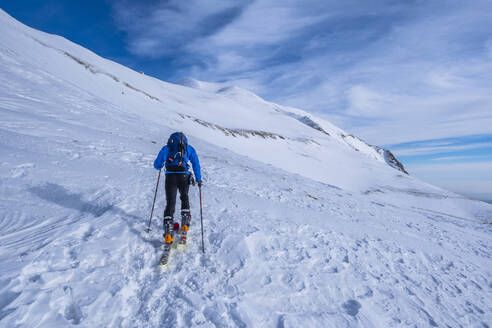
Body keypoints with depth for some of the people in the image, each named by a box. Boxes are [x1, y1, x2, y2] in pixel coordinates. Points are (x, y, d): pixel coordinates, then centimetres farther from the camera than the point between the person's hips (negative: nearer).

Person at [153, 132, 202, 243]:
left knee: (170, 202, 4)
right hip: (184, 176, 1)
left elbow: (157, 165, 9)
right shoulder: (189, 148, 17)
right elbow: (196, 164, 10)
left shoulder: (167, 148, 15)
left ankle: (168, 231, -8)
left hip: (170, 176, -1)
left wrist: (159, 167, 32)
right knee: (184, 197, 25)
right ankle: (185, 223, 20)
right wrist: (198, 179, 15)